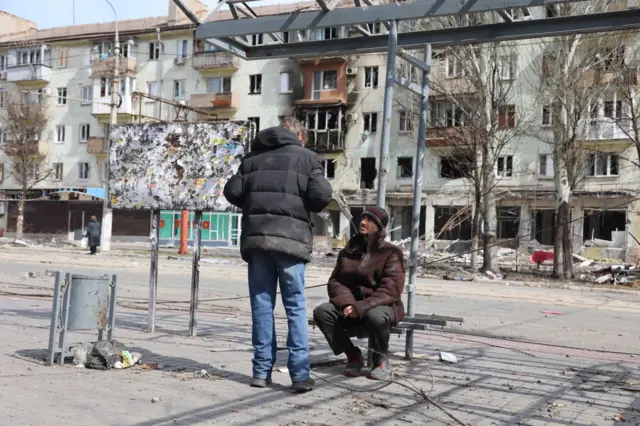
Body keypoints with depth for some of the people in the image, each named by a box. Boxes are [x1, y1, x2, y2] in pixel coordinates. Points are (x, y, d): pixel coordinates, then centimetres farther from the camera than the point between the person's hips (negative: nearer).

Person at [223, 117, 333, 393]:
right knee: (296, 307, 2)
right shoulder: (307, 157, 6)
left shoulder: (252, 158, 17)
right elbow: (322, 195, -6)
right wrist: (308, 208, 14)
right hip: (290, 237, -3)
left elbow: (232, 191, 8)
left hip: (256, 236, 3)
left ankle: (262, 371, 9)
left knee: (262, 305, 8)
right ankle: (300, 374, -1)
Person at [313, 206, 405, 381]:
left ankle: (381, 359, -9)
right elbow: (335, 281, 3)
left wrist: (362, 307, -27)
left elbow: (390, 291, -15)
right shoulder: (348, 251, 9)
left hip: (381, 306, -4)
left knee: (376, 316, -39)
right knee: (321, 312, -23)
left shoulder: (391, 253, -5)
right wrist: (347, 302, -18)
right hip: (350, 305, 4)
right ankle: (352, 354, -6)